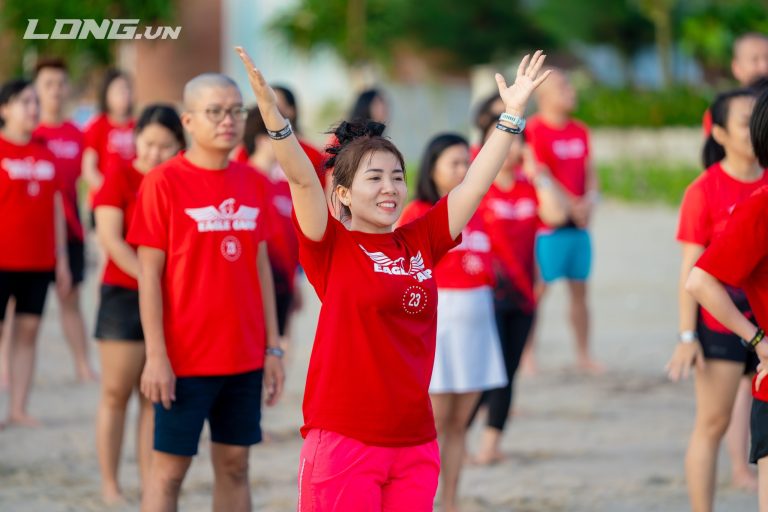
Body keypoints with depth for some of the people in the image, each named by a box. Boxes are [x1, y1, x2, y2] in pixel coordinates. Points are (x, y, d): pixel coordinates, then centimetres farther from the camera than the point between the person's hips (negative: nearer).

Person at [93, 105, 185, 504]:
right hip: (124, 294, -3)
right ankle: (109, 483, 5)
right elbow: (110, 238, -11)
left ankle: (148, 480, 10)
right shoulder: (119, 175, -4)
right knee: (116, 393, 0)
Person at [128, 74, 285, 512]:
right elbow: (149, 273, -9)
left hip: (245, 356, 5)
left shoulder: (253, 183, 7)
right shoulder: (164, 182, -8)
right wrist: (156, 355, -13)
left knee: (235, 463, 10)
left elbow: (261, 266, 12)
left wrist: (273, 347, 9)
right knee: (170, 465, 0)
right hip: (186, 357, -5)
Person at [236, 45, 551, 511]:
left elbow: (477, 181, 11)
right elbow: (303, 180, -17)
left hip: (415, 443, 5)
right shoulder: (332, 249, -3)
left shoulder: (421, 242, 10)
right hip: (344, 440, -5)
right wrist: (273, 116, -31)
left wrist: (513, 112, 9)